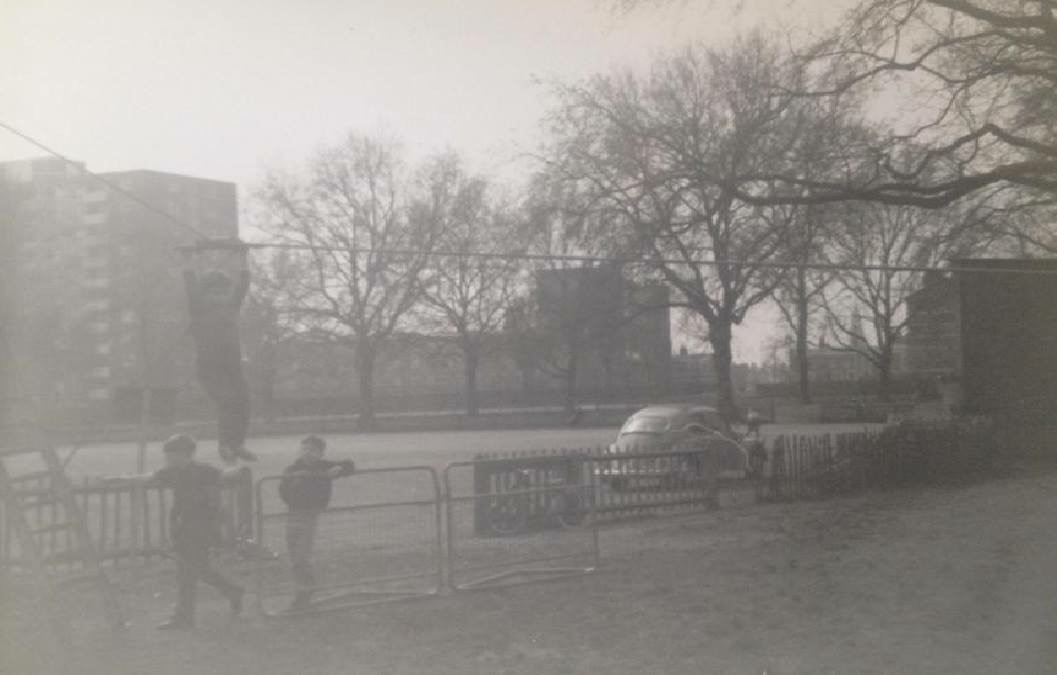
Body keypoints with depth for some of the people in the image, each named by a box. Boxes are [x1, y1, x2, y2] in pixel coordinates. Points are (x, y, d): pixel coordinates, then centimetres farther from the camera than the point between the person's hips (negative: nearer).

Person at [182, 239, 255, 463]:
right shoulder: (199, 308, 2)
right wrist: (188, 260, -4)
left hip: (231, 364, 5)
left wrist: (242, 257, 16)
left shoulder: (231, 306, 14)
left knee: (242, 400, -3)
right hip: (208, 365, -5)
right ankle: (224, 445, -11)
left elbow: (242, 284, 13)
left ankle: (238, 444, 9)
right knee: (226, 401, -20)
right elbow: (191, 284, -6)